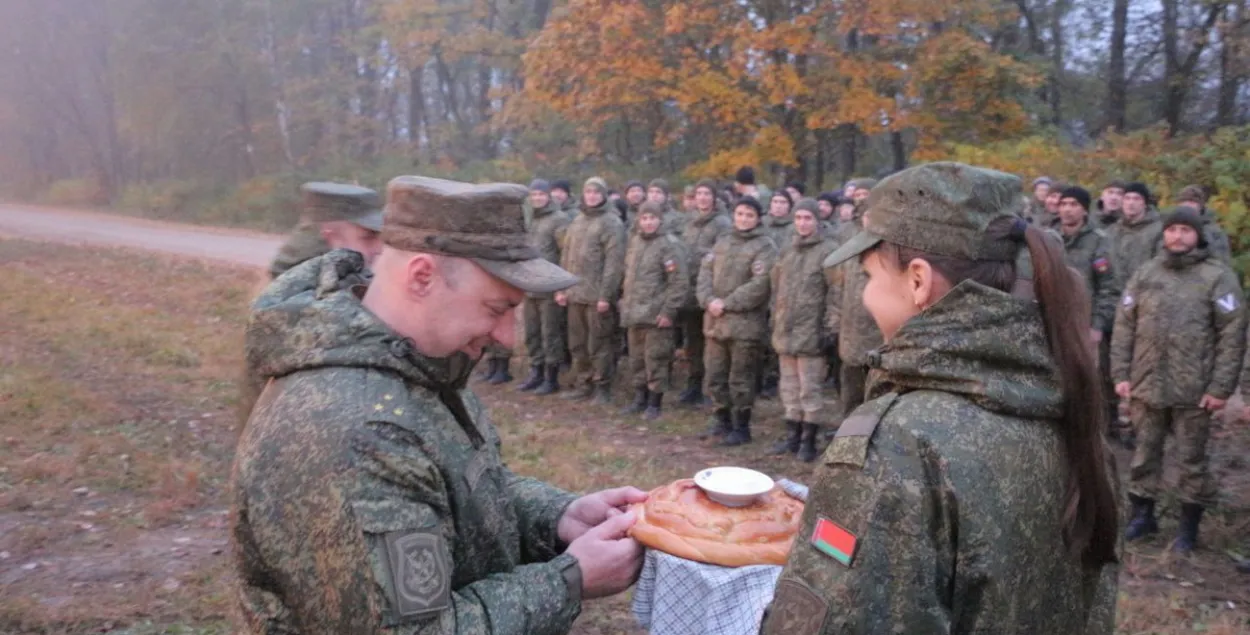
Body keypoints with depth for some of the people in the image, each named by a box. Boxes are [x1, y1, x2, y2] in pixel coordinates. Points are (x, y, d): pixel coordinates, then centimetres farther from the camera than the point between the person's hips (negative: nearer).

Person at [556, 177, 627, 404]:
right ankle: (583, 383, 22)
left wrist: (605, 294, -18)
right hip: (575, 293, 7)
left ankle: (602, 386, 10)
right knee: (578, 343, 11)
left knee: (599, 344, -1)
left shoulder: (611, 223, -6)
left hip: (598, 295, -7)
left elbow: (614, 262, -13)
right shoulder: (576, 222, 16)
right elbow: (565, 256, 17)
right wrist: (561, 288, 10)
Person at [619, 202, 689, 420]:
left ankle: (654, 403, 10)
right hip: (634, 312, 7)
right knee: (636, 359, 14)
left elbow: (680, 282, -14)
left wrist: (668, 311, -17)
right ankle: (640, 398, 27)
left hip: (657, 314, -7)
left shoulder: (670, 244, -10)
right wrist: (626, 303, 15)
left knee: (656, 360, -1)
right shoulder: (635, 241, 12)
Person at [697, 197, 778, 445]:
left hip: (745, 324, -6)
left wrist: (727, 304, -18)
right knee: (715, 376, 14)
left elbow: (759, 285, -17)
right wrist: (709, 299, -10)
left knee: (741, 380, 1)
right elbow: (705, 272, 9)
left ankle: (741, 427, 14)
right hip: (715, 321, 7)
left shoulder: (764, 247, -6)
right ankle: (722, 420, 30)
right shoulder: (722, 243, 16)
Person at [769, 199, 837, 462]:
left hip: (811, 332, -6)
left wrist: (828, 328, -14)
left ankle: (808, 440, 9)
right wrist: (775, 319, 15)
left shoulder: (828, 250, -7)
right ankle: (792, 435, 25)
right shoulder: (787, 250, 13)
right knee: (790, 388, 14)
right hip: (785, 331, 7)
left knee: (809, 389, -1)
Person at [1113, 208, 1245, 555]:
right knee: (1144, 453, 12)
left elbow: (1233, 335, -7)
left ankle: (1189, 526, 21)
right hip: (1146, 384, 3)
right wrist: (1121, 373, 1)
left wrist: (1221, 386, -12)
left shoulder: (1218, 276, -3)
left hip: (1194, 389, -3)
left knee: (1192, 459, 7)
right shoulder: (1145, 274, 7)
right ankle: (1142, 515, 27)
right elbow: (1124, 326, 8)